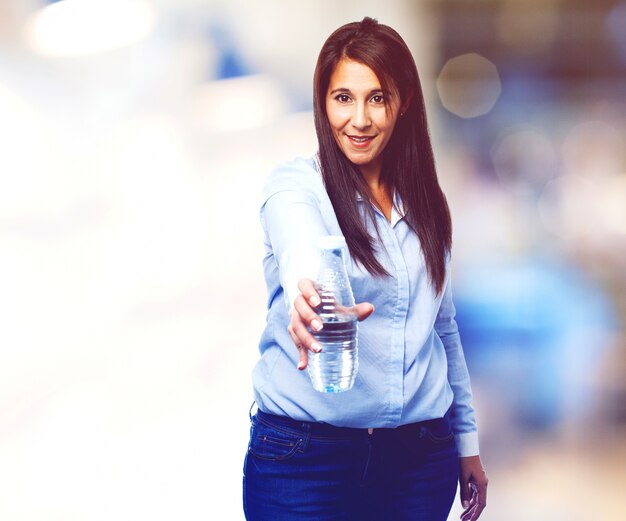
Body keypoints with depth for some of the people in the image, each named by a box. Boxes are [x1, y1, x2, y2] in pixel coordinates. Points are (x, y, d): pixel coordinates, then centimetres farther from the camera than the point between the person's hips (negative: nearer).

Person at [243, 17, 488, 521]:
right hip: (304, 455, -4)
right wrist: (311, 298, -53)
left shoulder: (424, 204, 7)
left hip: (421, 455, 5)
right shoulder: (294, 186, -8)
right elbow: (305, 258, -31)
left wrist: (467, 441, 16)